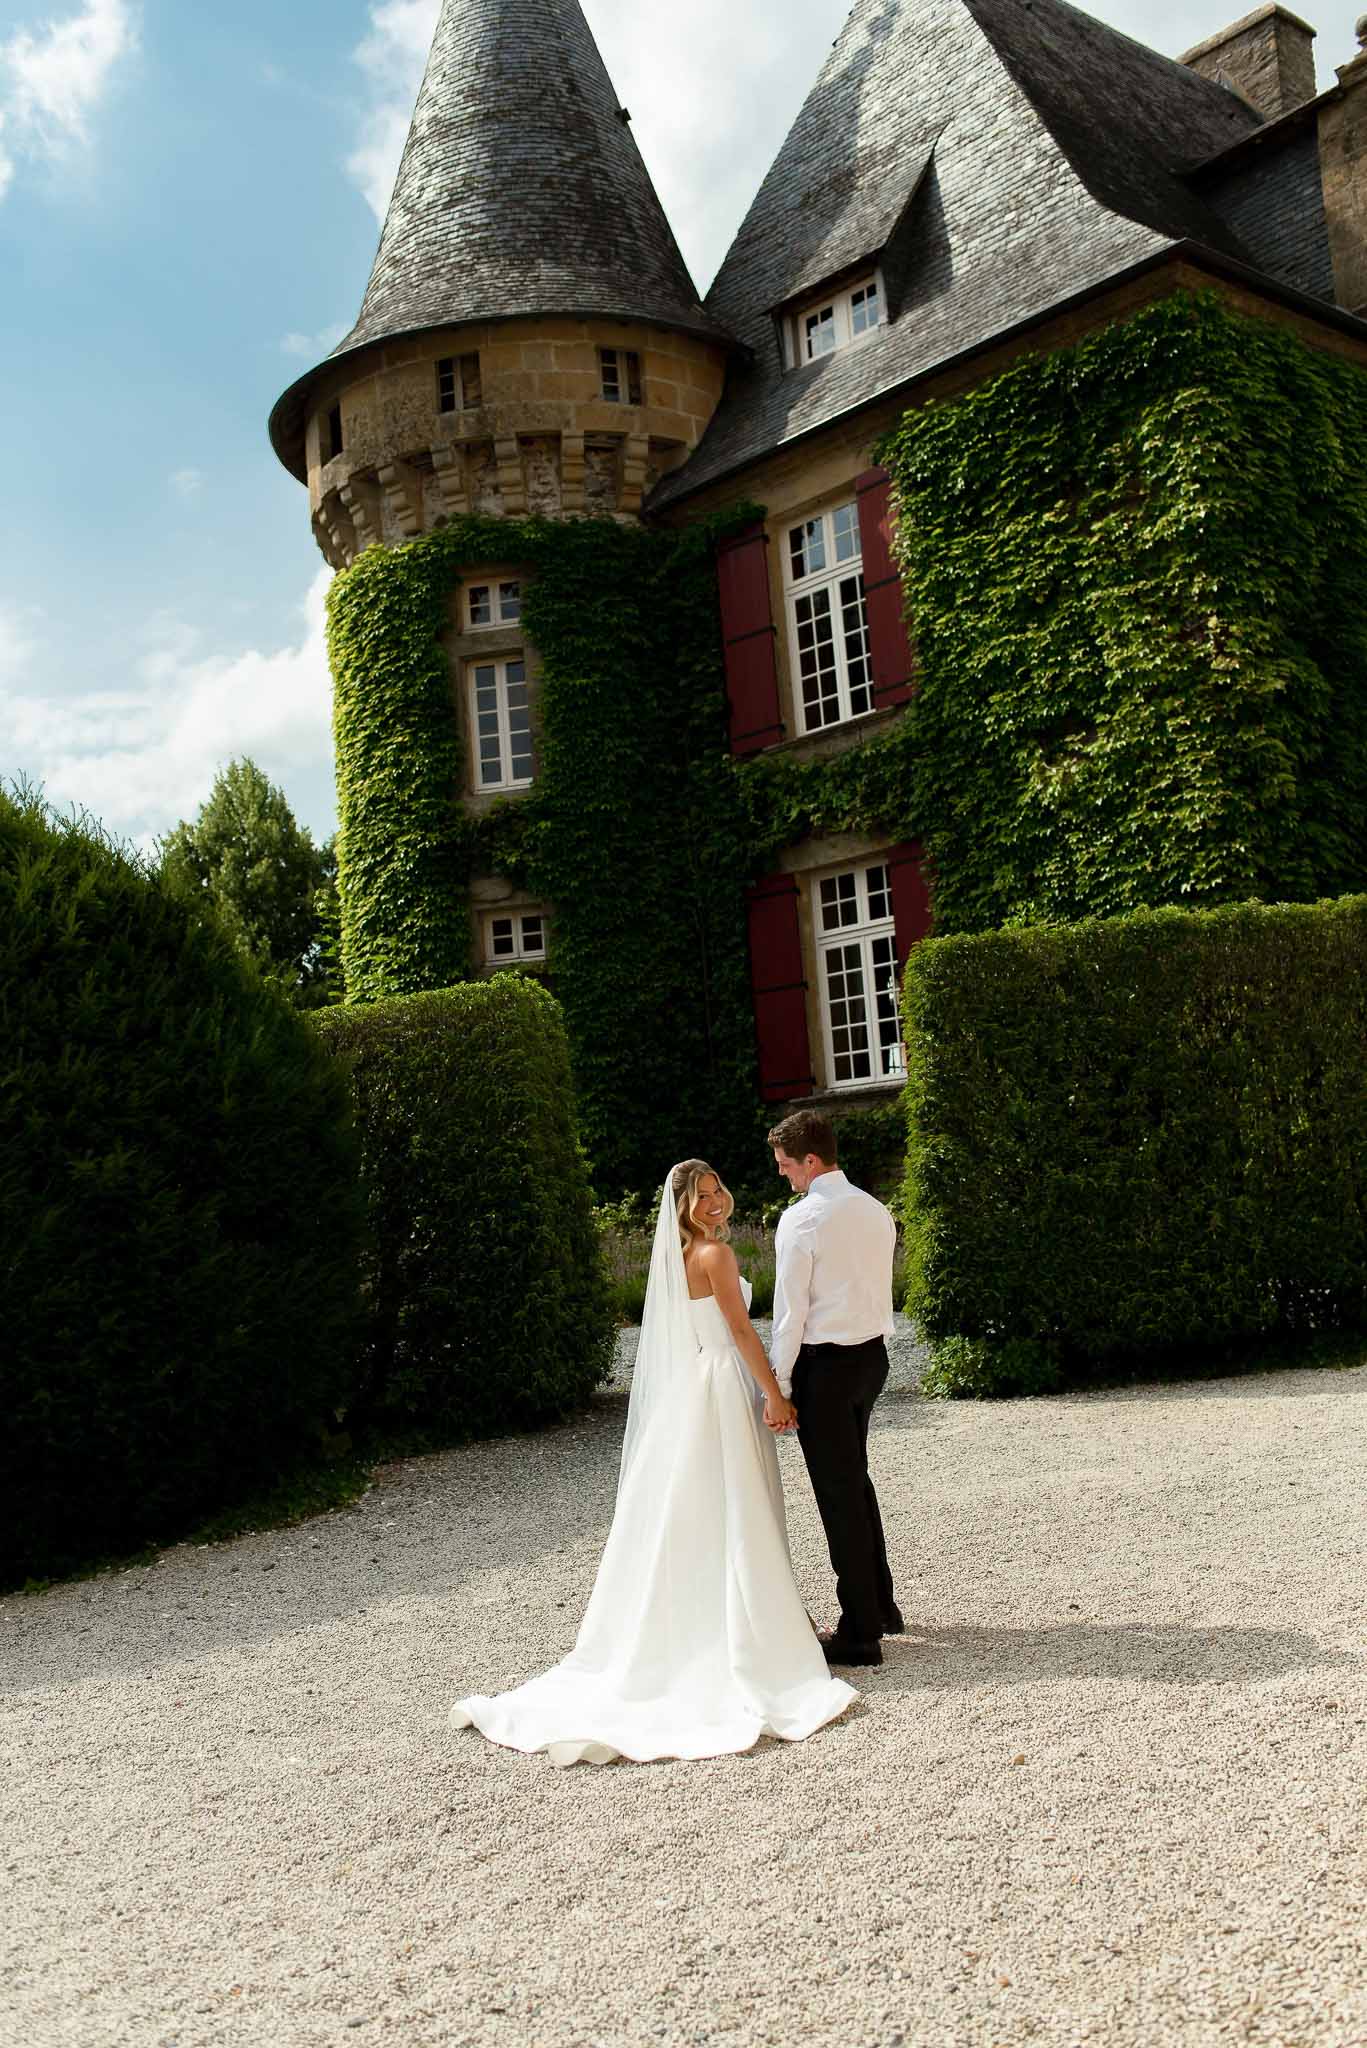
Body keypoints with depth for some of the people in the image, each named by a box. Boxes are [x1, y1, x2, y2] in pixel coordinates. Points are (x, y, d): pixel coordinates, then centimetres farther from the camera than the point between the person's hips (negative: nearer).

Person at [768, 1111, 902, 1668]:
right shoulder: (875, 1211, 7)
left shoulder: (801, 1220, -17)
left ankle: (861, 1632, 7)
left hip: (824, 1365, -8)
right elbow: (880, 1291, 13)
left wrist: (778, 1384, -9)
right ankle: (881, 1605, 33)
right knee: (857, 1481, 22)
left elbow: (790, 1311, -16)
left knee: (838, 1494, 0)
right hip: (872, 1354, 8)